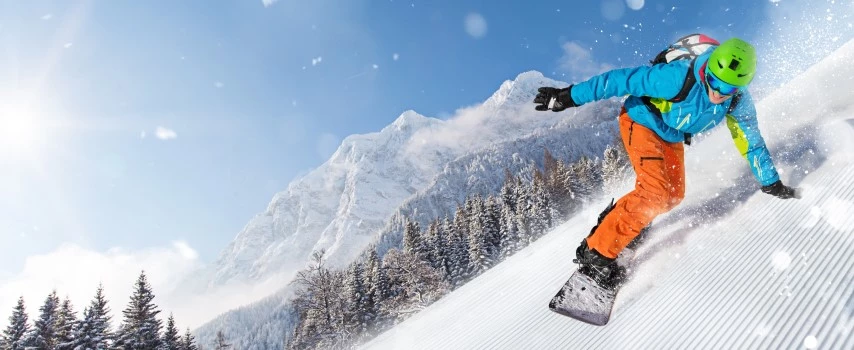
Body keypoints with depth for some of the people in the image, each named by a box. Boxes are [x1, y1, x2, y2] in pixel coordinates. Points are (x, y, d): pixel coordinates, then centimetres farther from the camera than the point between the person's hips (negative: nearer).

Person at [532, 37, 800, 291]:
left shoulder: (738, 102, -18)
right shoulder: (680, 77, -36)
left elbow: (750, 141, -2)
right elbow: (621, 79, -31)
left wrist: (772, 183, 3)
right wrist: (569, 96, -29)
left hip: (672, 137, 7)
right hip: (641, 121, -7)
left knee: (674, 195, 7)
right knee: (655, 191, -21)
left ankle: (616, 218, 23)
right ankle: (596, 253, -17)